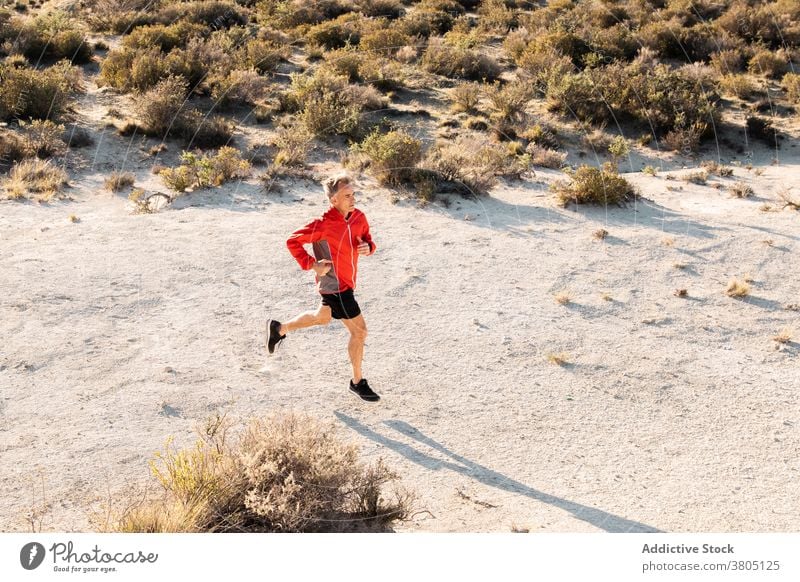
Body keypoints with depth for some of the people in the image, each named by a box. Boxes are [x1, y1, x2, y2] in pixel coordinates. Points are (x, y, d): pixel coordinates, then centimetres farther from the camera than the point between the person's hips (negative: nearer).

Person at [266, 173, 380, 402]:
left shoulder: (359, 217, -4)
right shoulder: (324, 224, -24)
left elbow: (366, 238, 13)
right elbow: (292, 241, -17)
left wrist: (368, 247, -11)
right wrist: (311, 264, -21)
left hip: (347, 282, 8)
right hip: (335, 286, -8)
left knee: (322, 318, 27)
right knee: (359, 331, -3)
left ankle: (279, 328, 47)